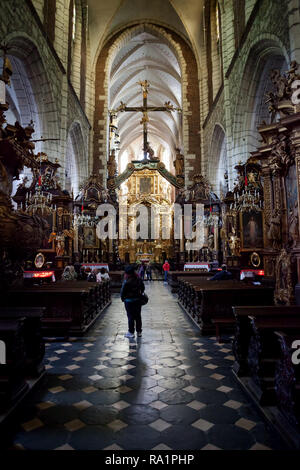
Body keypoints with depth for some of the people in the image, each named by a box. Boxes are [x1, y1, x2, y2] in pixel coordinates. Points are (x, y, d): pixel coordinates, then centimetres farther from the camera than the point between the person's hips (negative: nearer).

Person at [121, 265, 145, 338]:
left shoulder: (126, 282, -20)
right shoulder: (139, 279, -2)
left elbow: (123, 291, -14)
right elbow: (142, 288, 10)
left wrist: (122, 298, 2)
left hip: (129, 300, -5)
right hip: (138, 300, 6)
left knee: (130, 316, 4)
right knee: (138, 316, 14)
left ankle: (131, 333, 12)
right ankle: (139, 331, 23)